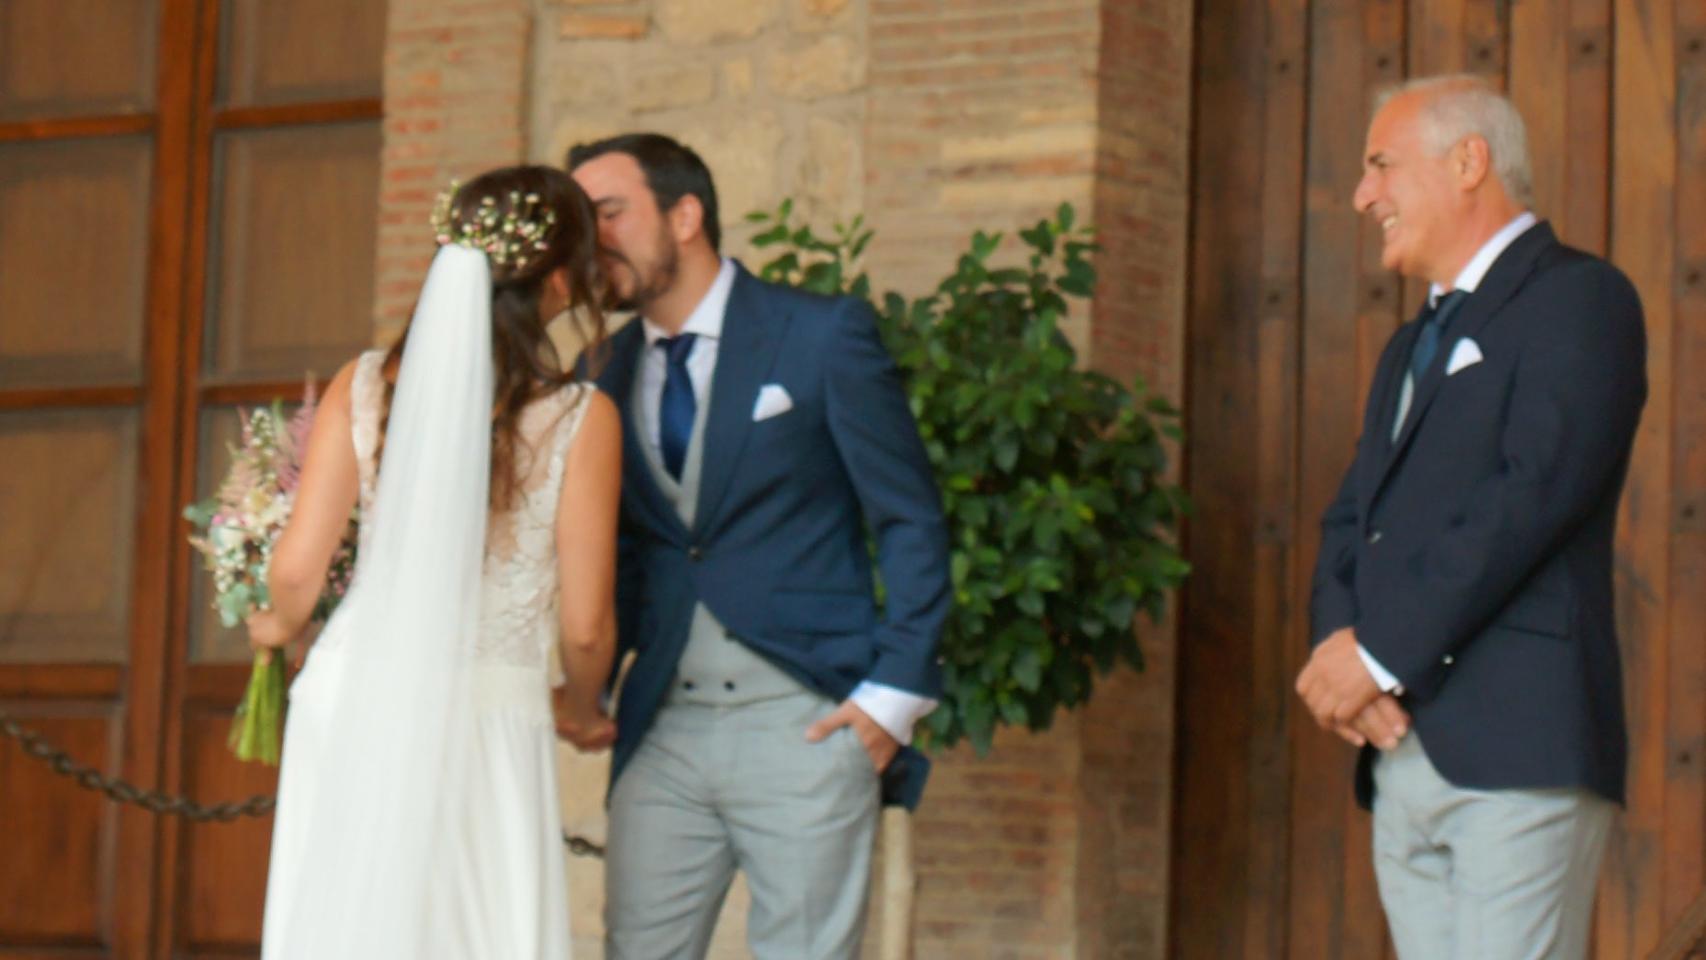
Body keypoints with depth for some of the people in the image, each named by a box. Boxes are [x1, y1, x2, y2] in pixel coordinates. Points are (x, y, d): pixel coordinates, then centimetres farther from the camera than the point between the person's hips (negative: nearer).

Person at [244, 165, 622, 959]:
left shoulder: (366, 387, 1)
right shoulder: (579, 418, -6)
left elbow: (297, 569, -2)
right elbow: (584, 624, -4)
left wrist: (278, 626, 22)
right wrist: (582, 709, 18)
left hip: (352, 696, 3)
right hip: (485, 720, -3)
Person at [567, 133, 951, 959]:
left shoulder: (823, 335, -3)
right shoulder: (611, 371, 12)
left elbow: (911, 523, -2)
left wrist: (894, 695, -9)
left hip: (806, 723, -5)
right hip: (663, 728, 5)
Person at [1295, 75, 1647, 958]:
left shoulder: (1578, 300, -2)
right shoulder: (1412, 346, 27)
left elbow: (1534, 495, -14)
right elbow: (1351, 520, 20)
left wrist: (1379, 657, -14)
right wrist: (1336, 641, -2)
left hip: (1518, 748, -8)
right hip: (1404, 751, 8)